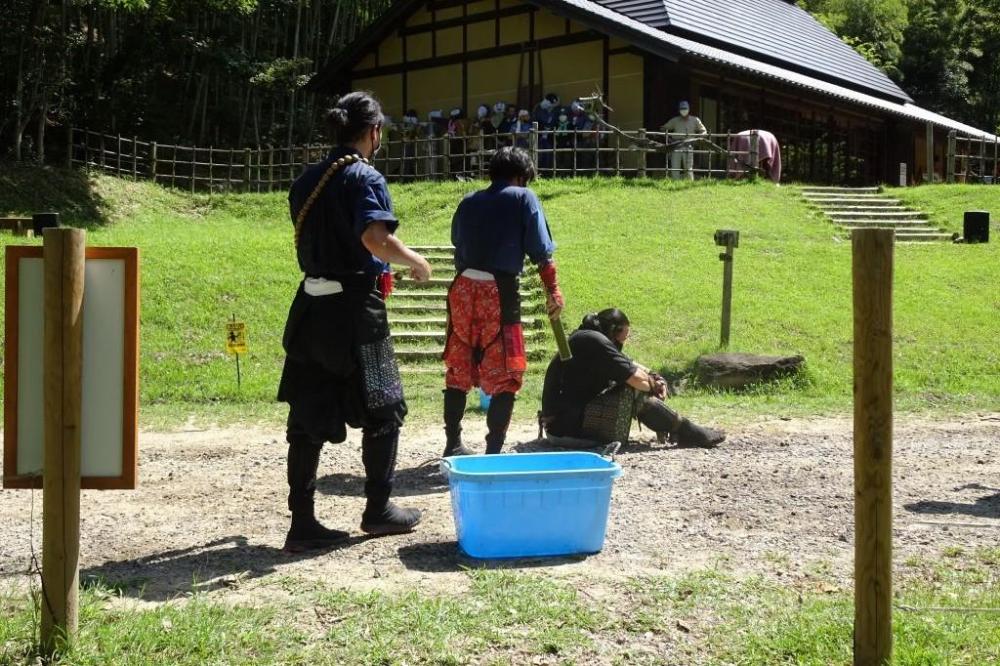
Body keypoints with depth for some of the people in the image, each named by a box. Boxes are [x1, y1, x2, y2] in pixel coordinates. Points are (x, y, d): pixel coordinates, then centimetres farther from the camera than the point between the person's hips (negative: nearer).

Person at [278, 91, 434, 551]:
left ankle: (302, 522, 9)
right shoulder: (365, 178, -11)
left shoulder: (307, 180, 12)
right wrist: (417, 262, -9)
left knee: (308, 416, 7)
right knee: (383, 409, 10)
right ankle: (378, 509, 21)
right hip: (355, 310, -7)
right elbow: (376, 239, -26)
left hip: (311, 306, 7)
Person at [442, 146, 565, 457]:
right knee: (504, 375, 1)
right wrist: (553, 290, 3)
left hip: (462, 288, 5)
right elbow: (540, 249, -2)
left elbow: (457, 243, 17)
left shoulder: (468, 202, 16)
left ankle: (453, 444, 21)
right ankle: (494, 449, -4)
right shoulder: (523, 198, 3)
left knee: (458, 369, 14)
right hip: (499, 291, -5)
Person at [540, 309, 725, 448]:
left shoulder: (583, 338, 13)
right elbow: (636, 378, -19)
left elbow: (628, 365, 16)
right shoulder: (594, 340, -16)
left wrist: (653, 378, 0)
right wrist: (653, 385, 1)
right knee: (637, 394, -15)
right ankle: (687, 433, -4)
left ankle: (667, 430, 13)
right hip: (570, 425, -10)